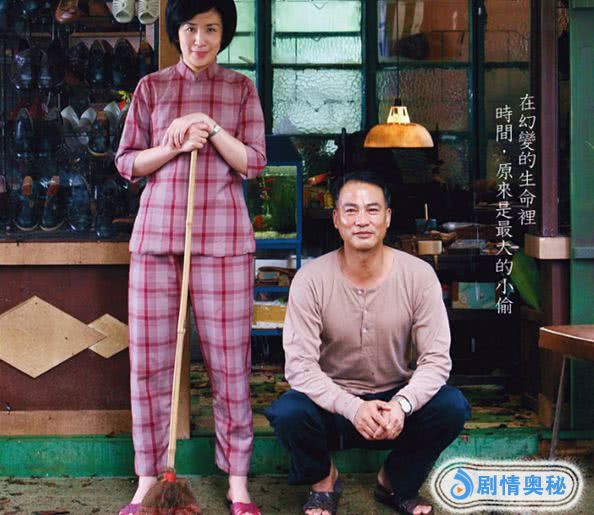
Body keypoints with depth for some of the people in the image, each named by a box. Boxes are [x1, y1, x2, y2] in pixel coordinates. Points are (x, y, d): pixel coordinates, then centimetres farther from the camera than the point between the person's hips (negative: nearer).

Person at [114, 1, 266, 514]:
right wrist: (174, 147, -9)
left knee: (229, 360, -1)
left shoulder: (241, 88, 10)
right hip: (156, 233, 1)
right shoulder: (151, 87, 11)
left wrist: (212, 130, -12)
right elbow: (126, 161, 8)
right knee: (149, 360, 1)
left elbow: (253, 162, 4)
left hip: (223, 237, -1)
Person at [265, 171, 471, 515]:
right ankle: (323, 480, 5)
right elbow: (299, 365, -18)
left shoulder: (418, 274, -11)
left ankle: (397, 482, 5)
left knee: (453, 407, -26)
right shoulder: (311, 279, -14)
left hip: (396, 400, 1)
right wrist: (353, 408, -34)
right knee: (288, 413, -32)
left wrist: (402, 404, -32)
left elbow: (437, 358, -12)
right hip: (332, 402, -1)